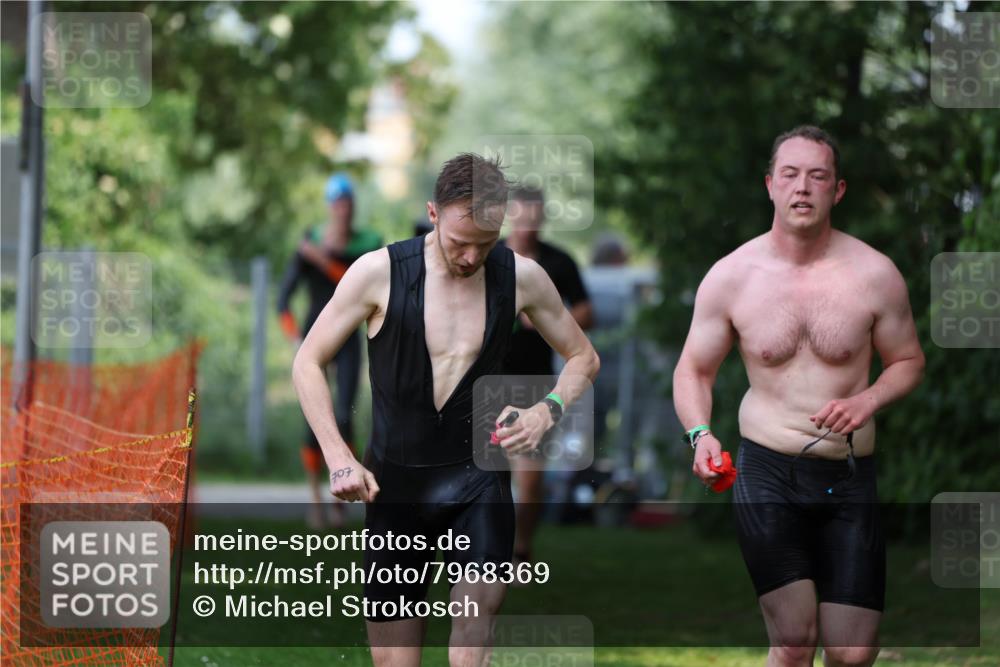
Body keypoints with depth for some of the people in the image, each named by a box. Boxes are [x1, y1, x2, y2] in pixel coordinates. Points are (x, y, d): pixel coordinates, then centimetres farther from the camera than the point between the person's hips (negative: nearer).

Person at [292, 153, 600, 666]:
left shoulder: (520, 277, -3)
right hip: (394, 483, 0)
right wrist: (339, 459, -11)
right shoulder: (380, 272, -9)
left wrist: (547, 411, -10)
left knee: (481, 600, -25)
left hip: (477, 477, 0)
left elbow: (582, 358, 11)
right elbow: (308, 362, -1)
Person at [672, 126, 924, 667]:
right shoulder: (731, 277, -2)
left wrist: (867, 401, -10)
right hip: (767, 473, -1)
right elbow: (694, 369, 7)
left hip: (849, 479, 1)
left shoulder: (875, 274, -2)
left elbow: (908, 362, 11)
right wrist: (700, 434, -12)